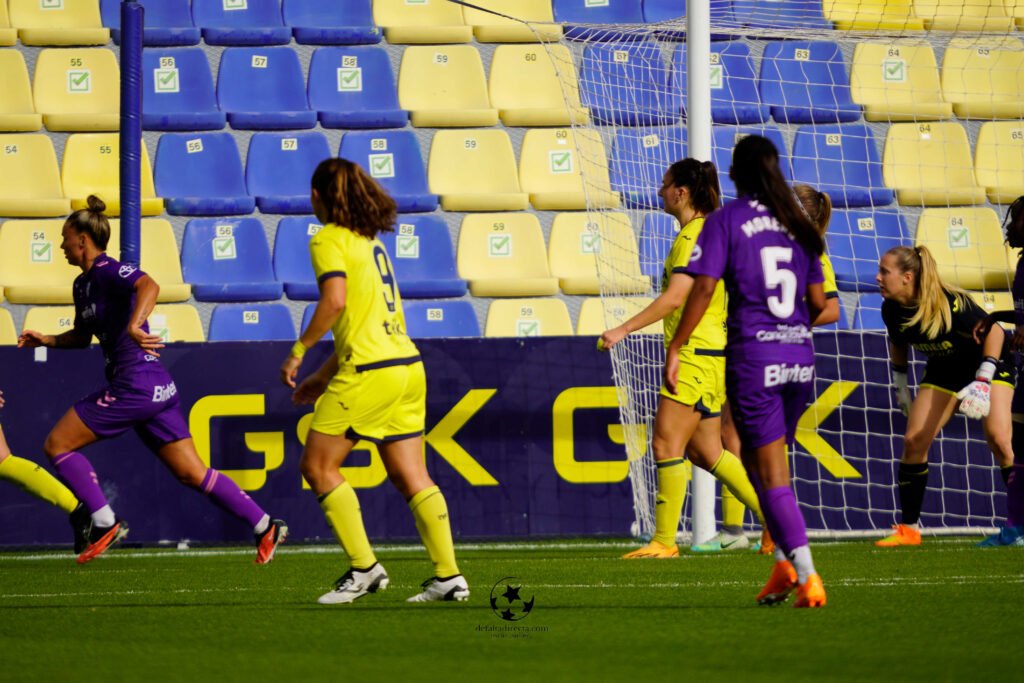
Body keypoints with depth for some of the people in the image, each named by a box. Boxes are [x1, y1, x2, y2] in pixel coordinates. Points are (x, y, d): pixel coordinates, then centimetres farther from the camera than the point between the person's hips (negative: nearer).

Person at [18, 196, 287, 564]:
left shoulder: (108, 271, -10)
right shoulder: (83, 284, 18)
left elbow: (148, 285, -32)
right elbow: (82, 335, 34)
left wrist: (134, 325, -47)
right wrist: (47, 340, 18)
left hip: (135, 386, -10)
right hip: (158, 388, 10)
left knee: (57, 445, -3)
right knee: (192, 474, 8)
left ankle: (105, 523, -4)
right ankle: (264, 526, 5)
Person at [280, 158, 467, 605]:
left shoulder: (329, 241, -4)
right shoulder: (371, 241, 21)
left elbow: (334, 301, -20)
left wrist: (299, 351, -9)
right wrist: (325, 375, 26)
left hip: (371, 371, -8)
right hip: (406, 365, 8)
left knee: (318, 466, 2)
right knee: (410, 476, 6)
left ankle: (363, 568, -2)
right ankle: (448, 576, -1)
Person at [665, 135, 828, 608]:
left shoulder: (726, 220, -3)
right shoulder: (796, 225, 10)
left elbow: (703, 289, -11)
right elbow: (818, 303, 10)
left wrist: (675, 348, -5)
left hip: (753, 356, -5)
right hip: (799, 356, 5)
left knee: (773, 475, -1)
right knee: (756, 458, 21)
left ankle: (807, 577, -9)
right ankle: (785, 561, 11)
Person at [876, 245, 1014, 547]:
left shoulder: (950, 303, -32)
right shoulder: (892, 310, -14)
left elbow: (994, 331, -24)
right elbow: (898, 344, 8)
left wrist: (983, 380, -30)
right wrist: (901, 386, 10)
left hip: (987, 364, -6)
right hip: (944, 372, 6)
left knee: (998, 438, -22)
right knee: (913, 441, -6)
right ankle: (908, 528, 5)